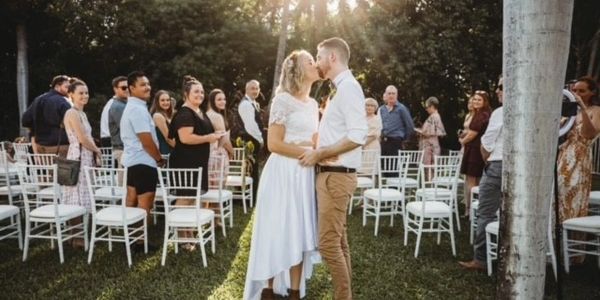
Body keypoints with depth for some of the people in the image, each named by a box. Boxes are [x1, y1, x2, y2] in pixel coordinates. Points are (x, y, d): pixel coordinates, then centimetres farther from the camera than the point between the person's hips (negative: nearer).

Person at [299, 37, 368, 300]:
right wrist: (318, 152, 10)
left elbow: (358, 136, -23)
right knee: (338, 241, 15)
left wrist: (319, 154, -17)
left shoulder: (348, 87, -13)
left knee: (328, 243, -6)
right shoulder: (341, 88, 16)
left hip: (336, 176, -10)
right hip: (331, 174, 10)